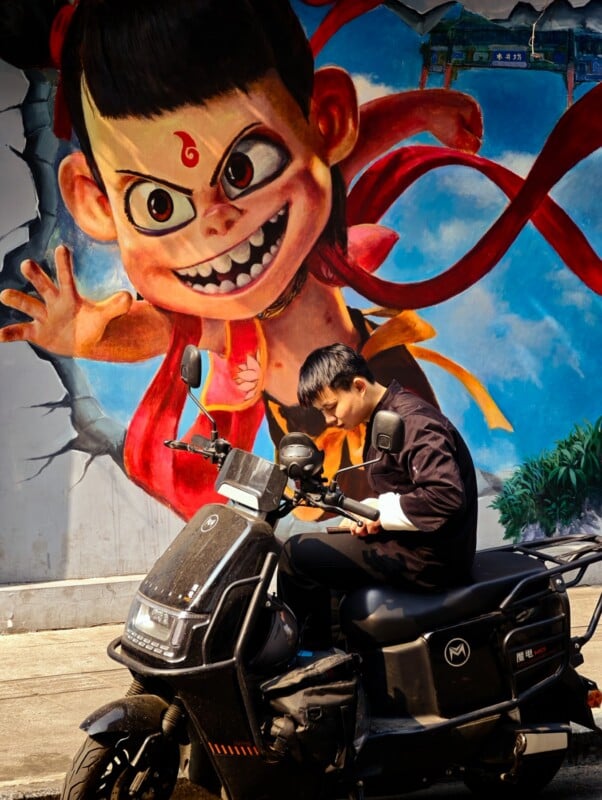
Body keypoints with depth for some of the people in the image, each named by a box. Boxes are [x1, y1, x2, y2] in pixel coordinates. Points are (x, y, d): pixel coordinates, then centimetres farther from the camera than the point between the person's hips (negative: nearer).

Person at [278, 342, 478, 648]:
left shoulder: (413, 422, -20)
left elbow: (447, 496, -32)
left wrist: (382, 512, -20)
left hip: (429, 557, -11)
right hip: (408, 541, 11)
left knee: (298, 552, -10)